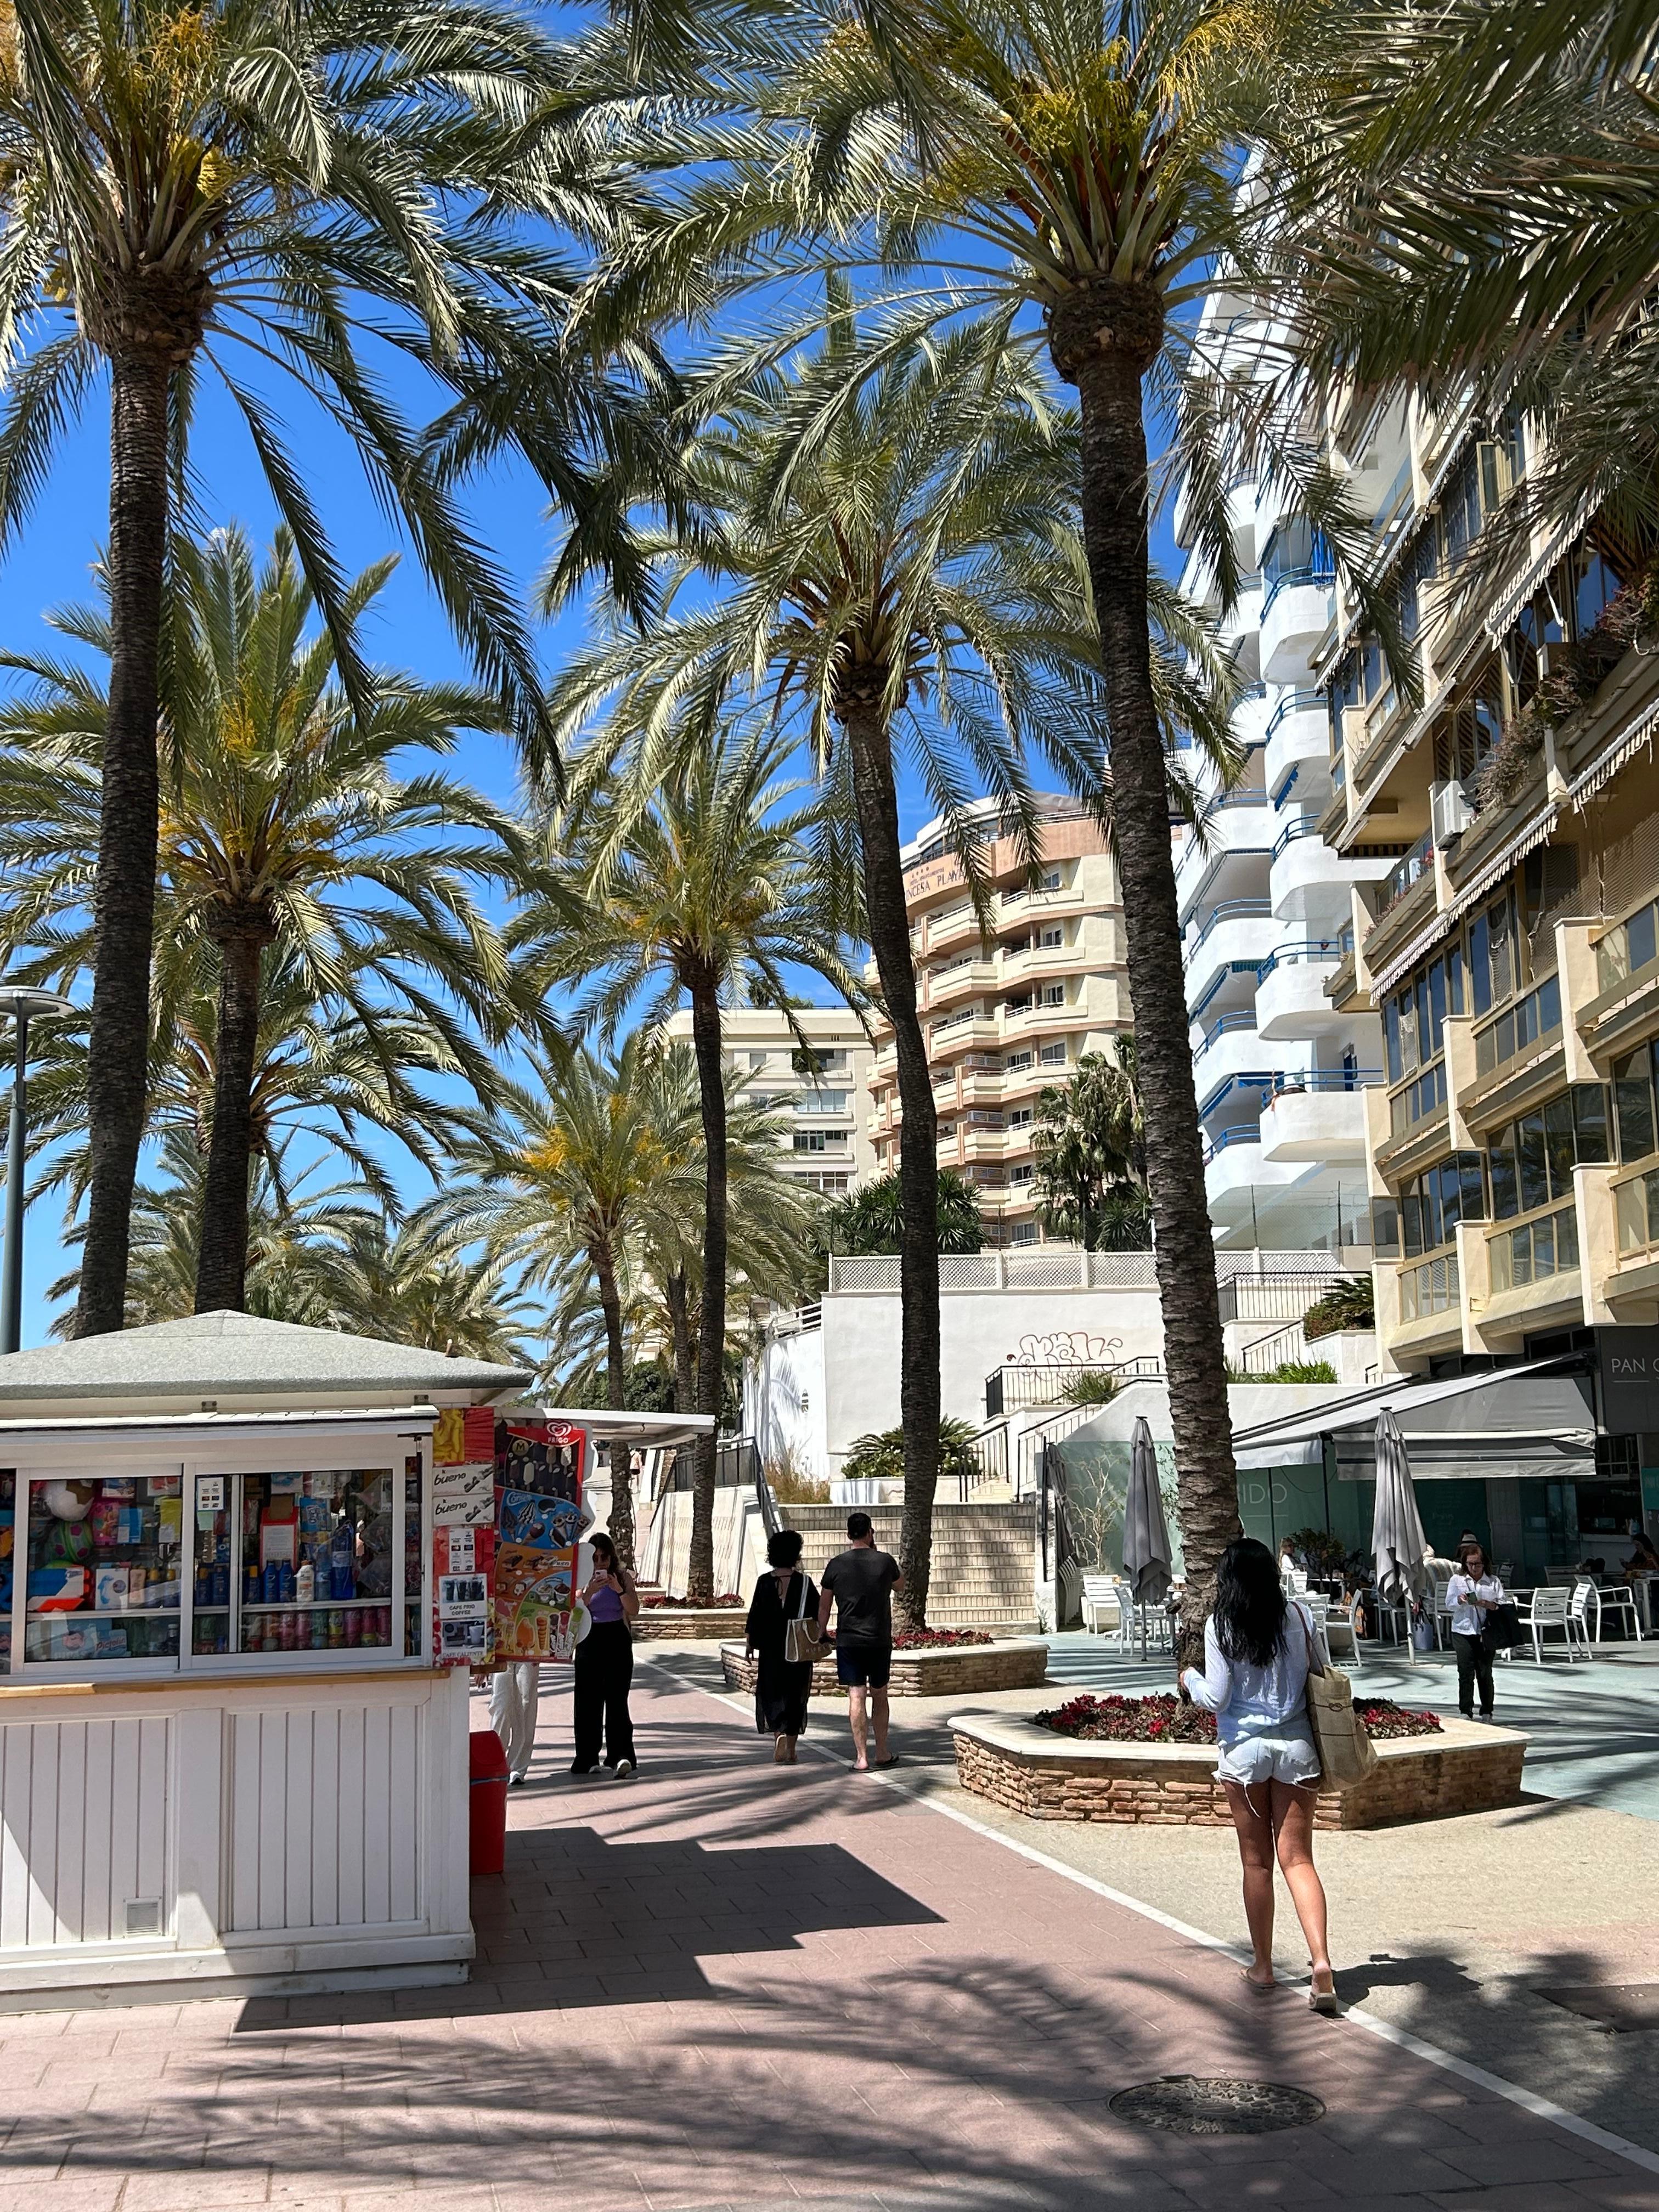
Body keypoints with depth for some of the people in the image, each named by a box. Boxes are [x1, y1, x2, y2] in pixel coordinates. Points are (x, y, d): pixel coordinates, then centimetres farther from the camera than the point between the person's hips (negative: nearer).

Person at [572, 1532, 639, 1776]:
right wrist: (590, 1590, -22)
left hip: (618, 1640, -1)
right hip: (590, 1641, 1)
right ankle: (587, 1758, 7)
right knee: (588, 1700, 0)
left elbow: (634, 1610, -3)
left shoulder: (623, 1577, 4)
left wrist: (618, 1589, -17)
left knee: (616, 1698, -8)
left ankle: (621, 1756, -14)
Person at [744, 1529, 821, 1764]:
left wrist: (750, 1640, 4)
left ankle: (778, 1733, -16)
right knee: (795, 1696, 9)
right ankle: (790, 1750, 12)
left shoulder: (764, 1582, -6)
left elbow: (755, 1614, -4)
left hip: (771, 1649, 0)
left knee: (772, 1694, 9)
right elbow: (817, 1615, -2)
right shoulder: (805, 1583, -5)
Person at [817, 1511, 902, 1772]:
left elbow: (824, 1606, 3)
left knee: (857, 1697, -1)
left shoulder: (836, 1565, -3)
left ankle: (861, 1758, -4)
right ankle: (882, 1753, 21)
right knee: (879, 1696, 14)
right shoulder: (885, 1561, -4)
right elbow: (900, 1586, 18)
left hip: (848, 1641, -1)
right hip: (880, 1641, 1)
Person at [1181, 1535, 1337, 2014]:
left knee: (1257, 1860, 10)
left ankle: (1263, 1967, 20)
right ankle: (1320, 1961, -12)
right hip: (1296, 1745, 2)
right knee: (1297, 1857, 4)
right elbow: (1319, 1676, 5)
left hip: (1244, 1749, -2)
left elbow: (1216, 1698, -9)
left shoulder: (1221, 1626, -9)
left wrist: (1190, 1680, 11)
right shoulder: (1298, 1614, -2)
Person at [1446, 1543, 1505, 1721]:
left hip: (1485, 1632, 0)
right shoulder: (1457, 1580, 7)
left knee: (1485, 1672, 3)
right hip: (1463, 1631, 0)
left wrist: (1489, 1605, -16)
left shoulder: (1493, 1581, 6)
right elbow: (1449, 1602, 2)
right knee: (1465, 1672, -3)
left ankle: (1487, 1712, 14)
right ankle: (1465, 1712, 2)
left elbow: (1502, 1604, 3)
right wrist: (1459, 1601, -18)